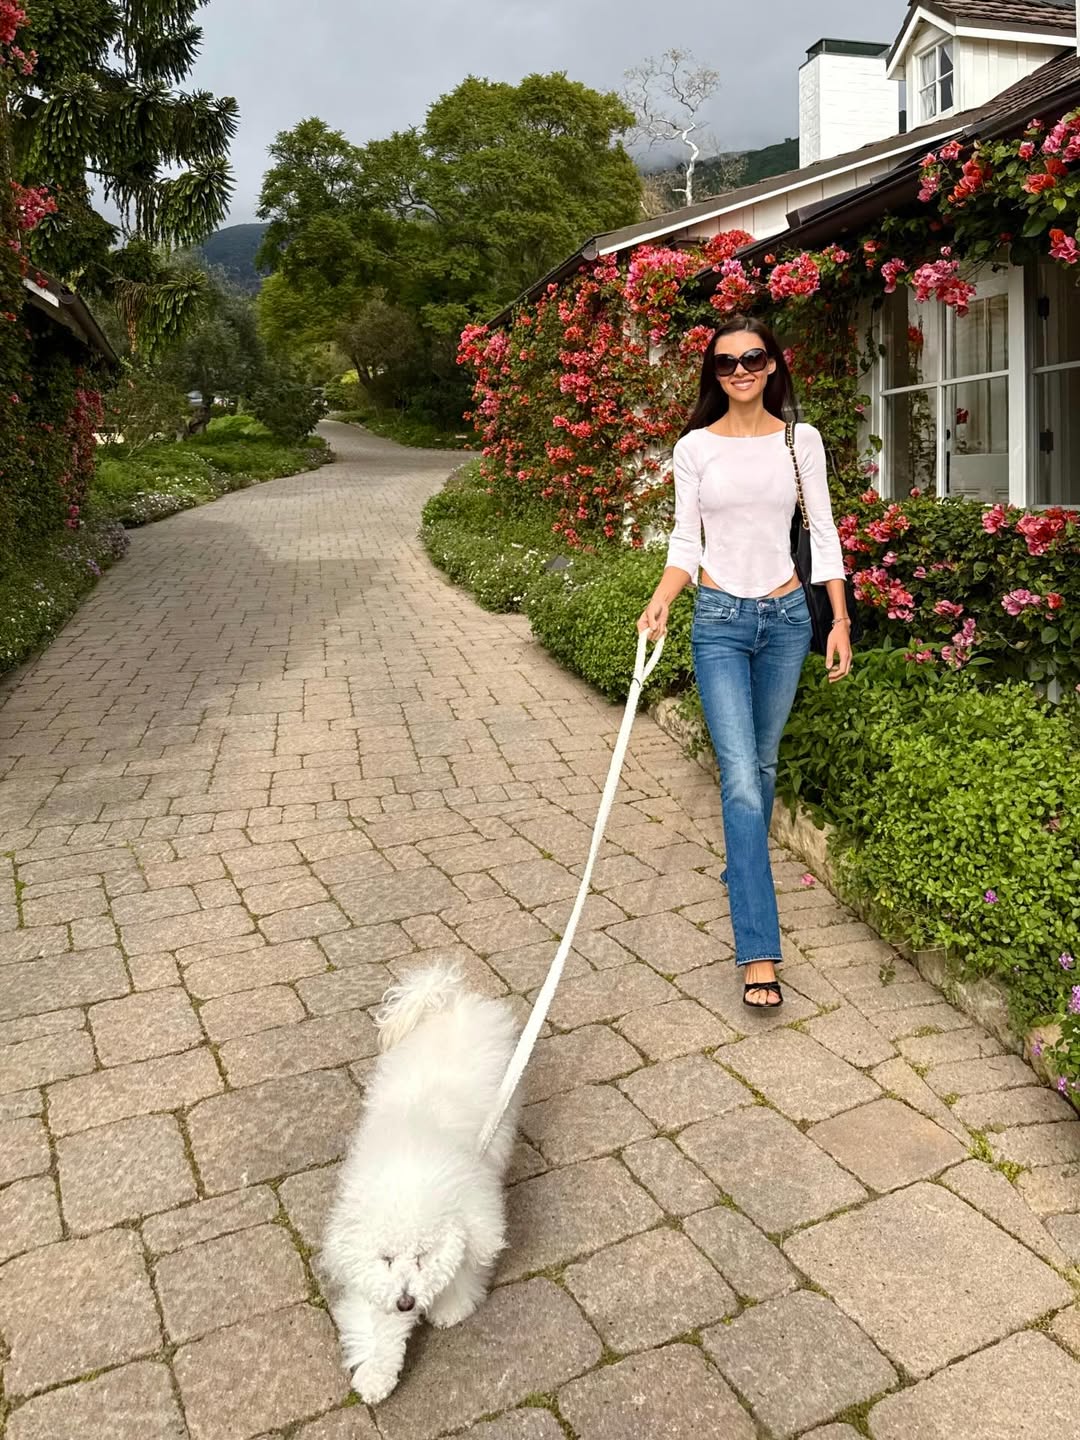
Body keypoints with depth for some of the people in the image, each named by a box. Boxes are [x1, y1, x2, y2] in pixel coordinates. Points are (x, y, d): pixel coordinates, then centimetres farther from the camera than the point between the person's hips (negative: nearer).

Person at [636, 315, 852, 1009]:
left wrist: (840, 620, 1)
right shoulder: (696, 447, 1)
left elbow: (823, 535, 5)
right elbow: (686, 542, 3)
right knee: (741, 776, -11)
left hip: (786, 617, 2)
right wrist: (660, 602, -14)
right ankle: (760, 952, -10)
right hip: (720, 620, -2)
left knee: (763, 763, 13)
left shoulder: (801, 440, 3)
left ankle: (743, 868, 40)